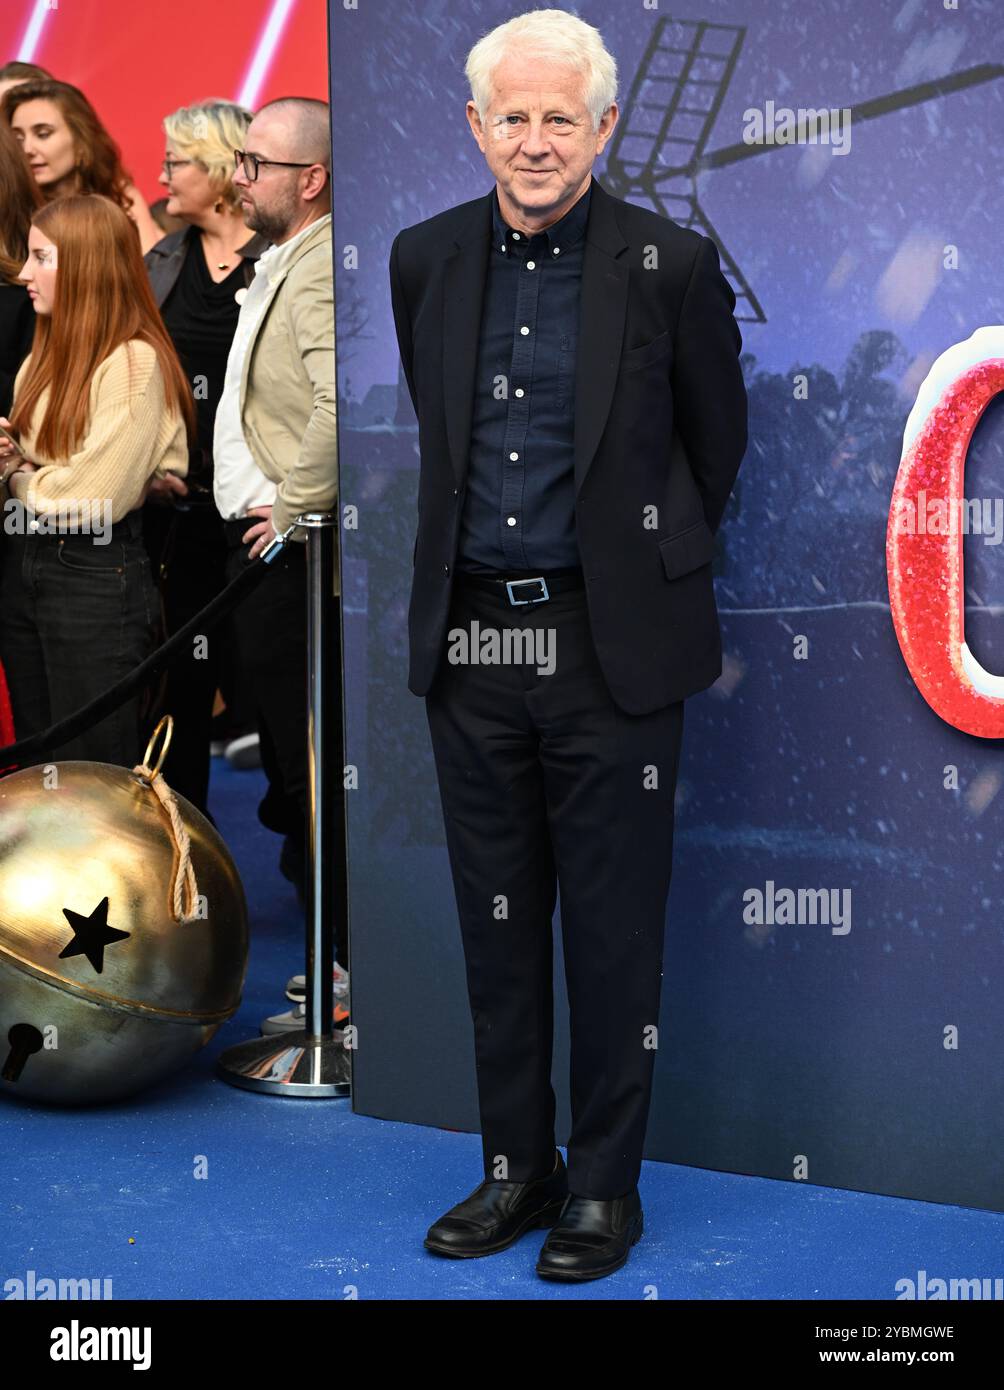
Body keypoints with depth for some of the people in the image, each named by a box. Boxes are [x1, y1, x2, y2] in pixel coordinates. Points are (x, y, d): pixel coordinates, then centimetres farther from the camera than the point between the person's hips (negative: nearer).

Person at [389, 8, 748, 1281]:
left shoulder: (671, 266, -6)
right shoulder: (426, 259, 6)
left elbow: (717, 446, 7)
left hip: (609, 647, -4)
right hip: (470, 640, 4)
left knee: (612, 933, 3)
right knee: (495, 925, 12)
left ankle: (604, 1187, 17)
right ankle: (515, 1168, 25)